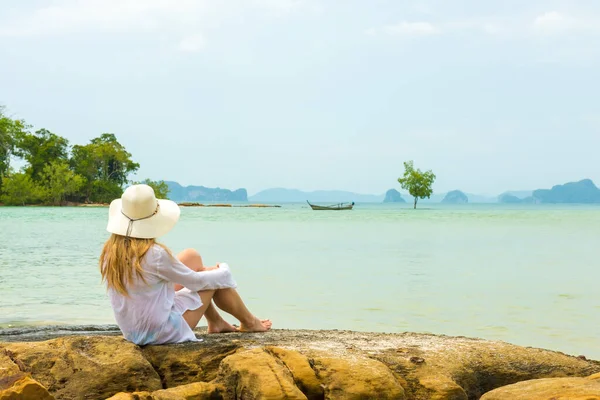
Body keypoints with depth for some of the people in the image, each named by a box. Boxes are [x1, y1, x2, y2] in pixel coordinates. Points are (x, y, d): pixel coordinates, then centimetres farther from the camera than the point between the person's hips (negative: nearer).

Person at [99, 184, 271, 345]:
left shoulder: (110, 250, -5)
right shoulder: (155, 254, -26)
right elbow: (195, 281, -11)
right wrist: (223, 271, 10)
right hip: (162, 332, -7)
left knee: (192, 257, 15)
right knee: (217, 278, 8)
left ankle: (216, 322, 30)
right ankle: (248, 322, 34)